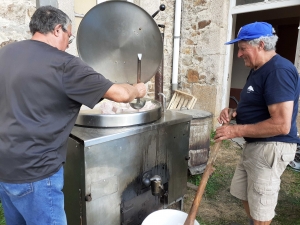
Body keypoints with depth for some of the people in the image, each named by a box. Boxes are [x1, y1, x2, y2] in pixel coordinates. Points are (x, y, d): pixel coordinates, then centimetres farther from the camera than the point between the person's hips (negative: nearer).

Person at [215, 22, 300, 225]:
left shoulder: (279, 71, -22)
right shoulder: (259, 69, 11)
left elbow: (281, 125, -28)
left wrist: (237, 131, -22)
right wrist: (234, 112, 1)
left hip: (271, 148, -10)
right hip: (255, 145, 10)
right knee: (245, 195, 25)